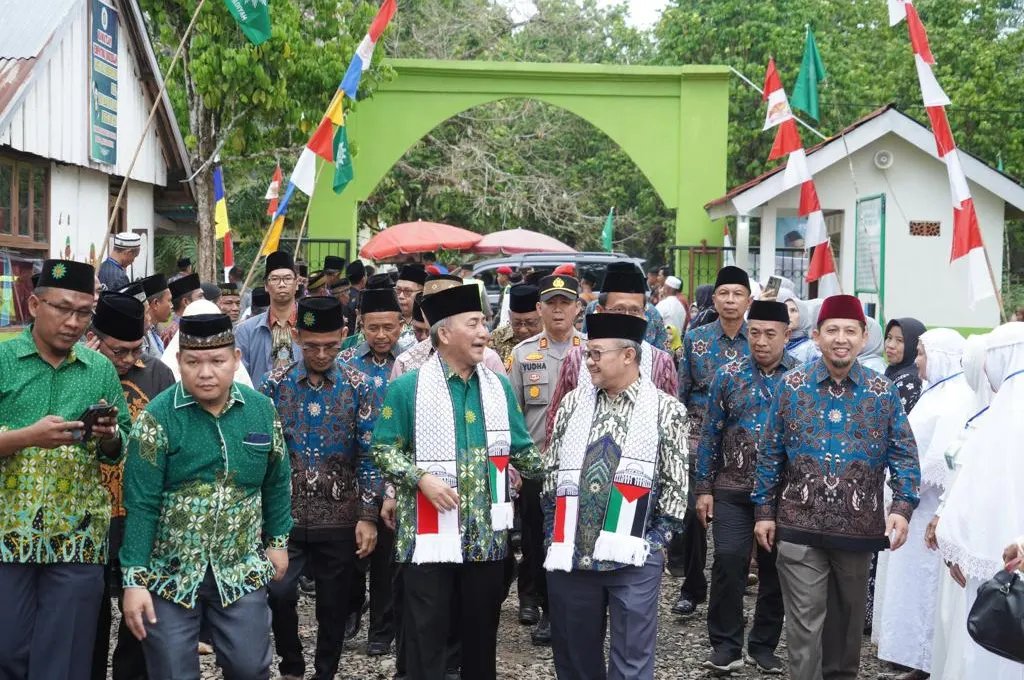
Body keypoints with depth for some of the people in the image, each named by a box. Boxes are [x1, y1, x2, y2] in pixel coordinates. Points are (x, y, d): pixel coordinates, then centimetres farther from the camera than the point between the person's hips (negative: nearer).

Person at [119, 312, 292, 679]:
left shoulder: (262, 409, -3)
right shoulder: (158, 417, -13)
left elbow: (275, 482, 10)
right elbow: (141, 505, -15)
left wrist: (278, 540, 13)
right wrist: (134, 579, -17)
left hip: (243, 571, 3)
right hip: (170, 573, -2)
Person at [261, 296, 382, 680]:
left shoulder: (358, 387, -2)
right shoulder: (275, 384, 1)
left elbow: (369, 455, -1)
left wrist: (368, 516, -6)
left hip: (339, 518, 0)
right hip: (284, 515, 0)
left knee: (333, 604, 8)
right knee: (278, 593, -10)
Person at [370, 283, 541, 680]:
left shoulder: (499, 387, 7)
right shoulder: (408, 387, -5)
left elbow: (521, 450, 12)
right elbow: (384, 448, -4)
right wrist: (421, 478, -18)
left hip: (488, 536, 4)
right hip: (429, 535, -4)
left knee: (482, 629, 15)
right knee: (427, 632, 5)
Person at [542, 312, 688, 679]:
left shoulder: (666, 410, -1)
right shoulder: (573, 403, 8)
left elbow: (675, 486, 0)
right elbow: (551, 473, 12)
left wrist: (652, 542, -5)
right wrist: (554, 535, 6)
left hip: (633, 559, -3)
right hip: (571, 553, 3)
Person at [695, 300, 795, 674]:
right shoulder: (729, 374, 1)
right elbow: (711, 434, 4)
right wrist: (704, 487, 1)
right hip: (733, 488, 0)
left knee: (775, 567, 8)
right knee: (728, 560, -9)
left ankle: (764, 645, 24)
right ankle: (726, 644, 6)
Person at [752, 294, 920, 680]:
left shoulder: (883, 392, 0)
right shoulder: (792, 385, -1)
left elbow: (904, 455, 1)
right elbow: (770, 453, 3)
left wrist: (903, 507, -13)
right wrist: (763, 510, 1)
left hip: (859, 526, 2)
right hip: (800, 524, -1)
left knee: (848, 616, 17)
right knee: (805, 621, 0)